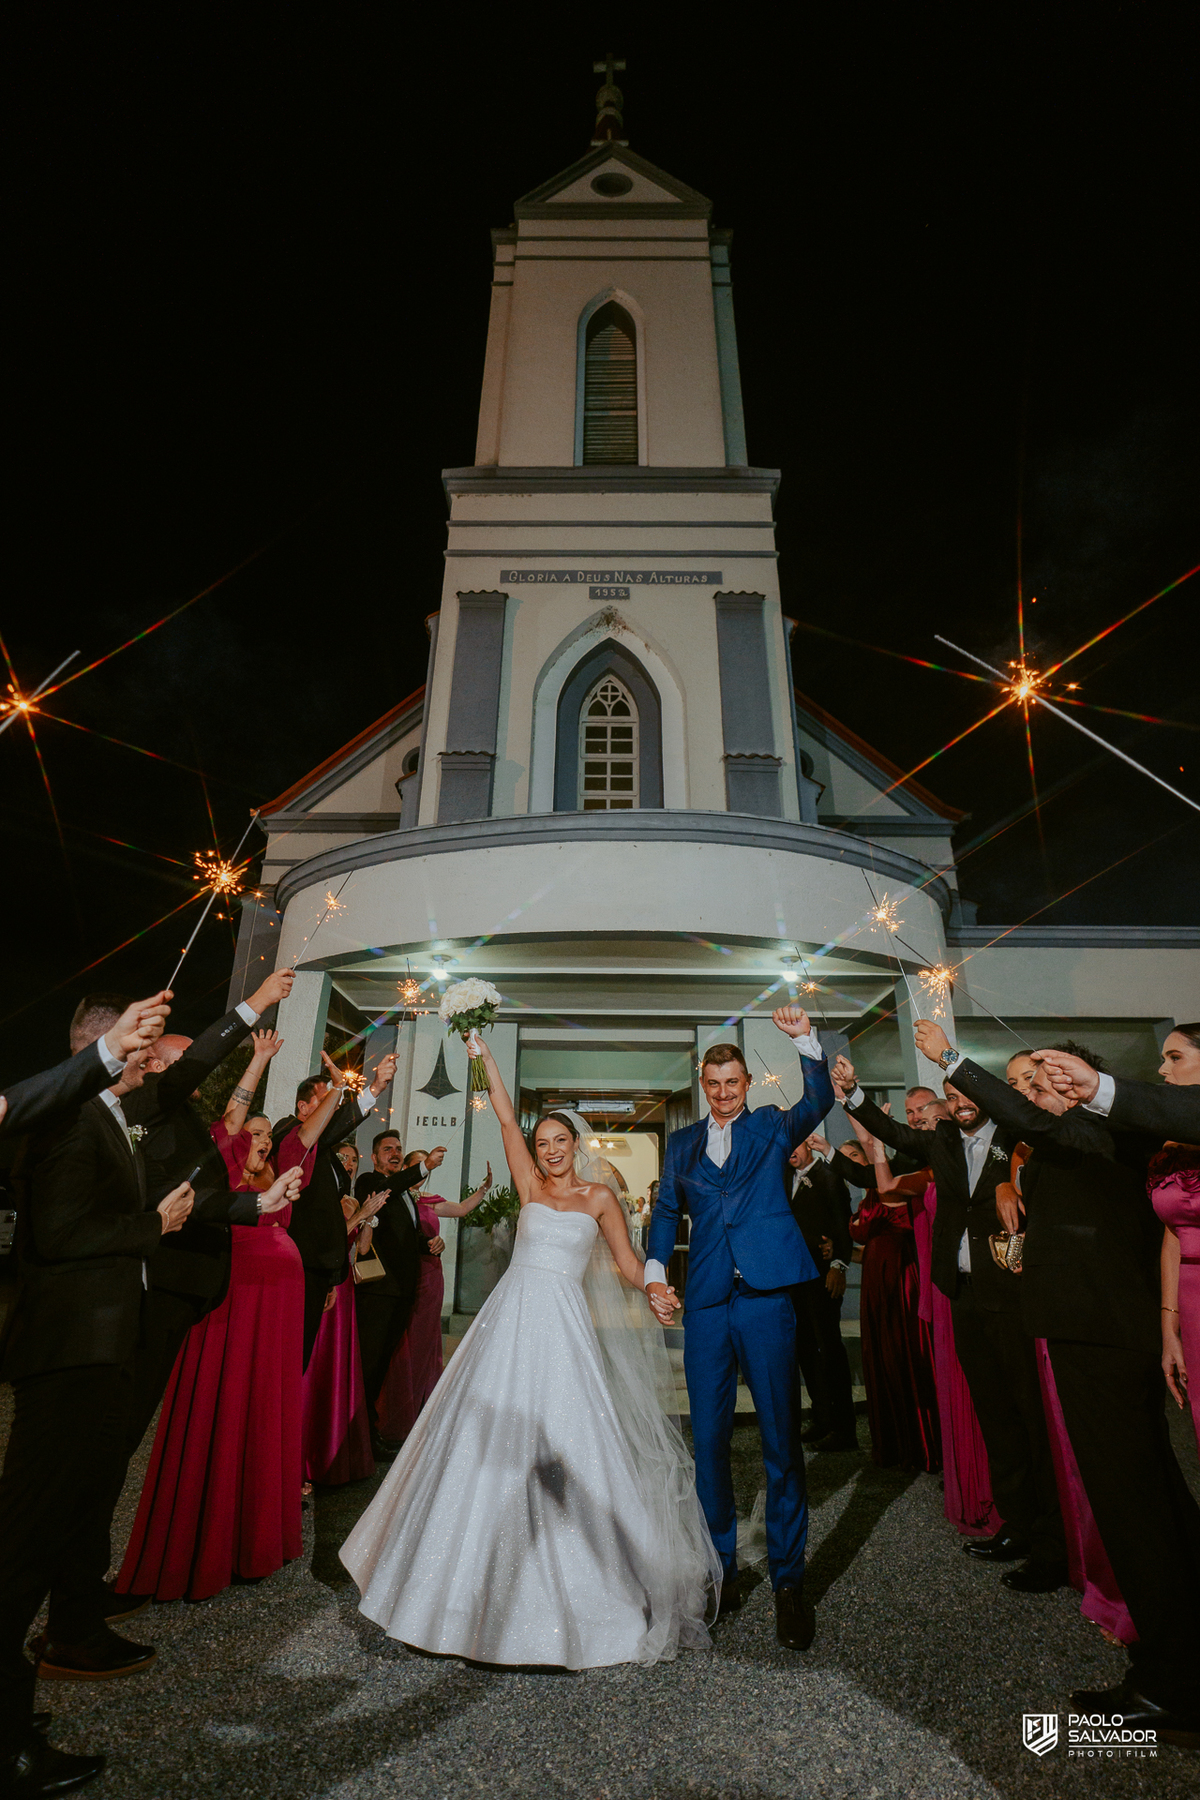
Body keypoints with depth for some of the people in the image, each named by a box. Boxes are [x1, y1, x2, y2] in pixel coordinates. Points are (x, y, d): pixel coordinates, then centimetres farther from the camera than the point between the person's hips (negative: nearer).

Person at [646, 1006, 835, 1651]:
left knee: (782, 1437, 4)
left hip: (766, 1295, -2)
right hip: (705, 1302, 3)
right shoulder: (682, 1142, 14)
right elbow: (666, 1210, 13)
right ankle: (720, 1567, 27)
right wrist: (654, 1271, -1)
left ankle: (788, 1579, 20)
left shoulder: (772, 1127, 7)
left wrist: (805, 1039, -24)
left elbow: (819, 1101, -10)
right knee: (709, 1439, 10)